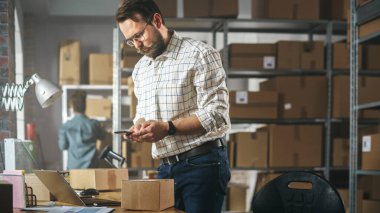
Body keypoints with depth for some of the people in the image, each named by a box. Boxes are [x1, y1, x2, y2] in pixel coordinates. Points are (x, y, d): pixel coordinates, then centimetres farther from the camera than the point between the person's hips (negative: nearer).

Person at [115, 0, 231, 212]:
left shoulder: (200, 54, -9)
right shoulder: (140, 69, 13)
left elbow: (217, 115, -15)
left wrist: (168, 128, -24)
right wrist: (139, 126, -3)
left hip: (202, 164, -6)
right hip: (166, 167, 6)